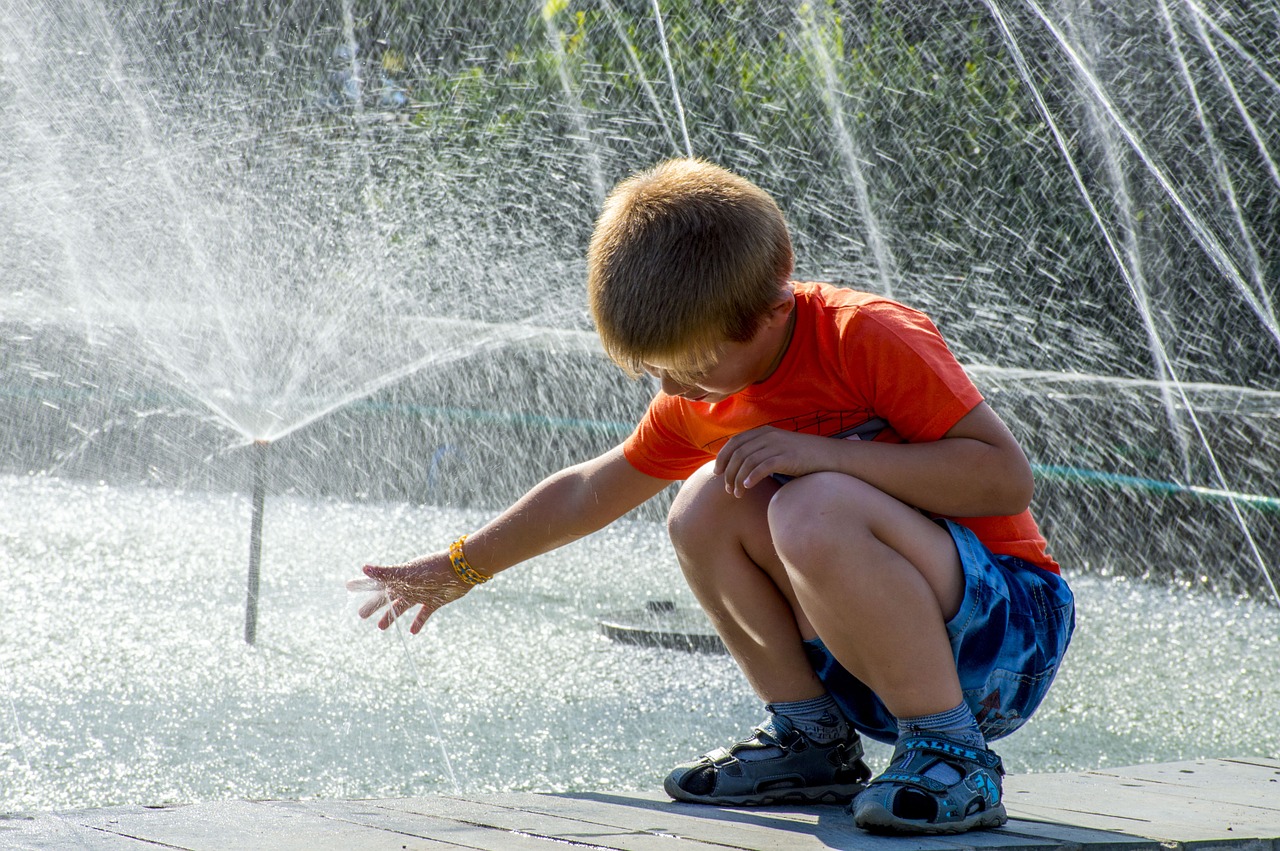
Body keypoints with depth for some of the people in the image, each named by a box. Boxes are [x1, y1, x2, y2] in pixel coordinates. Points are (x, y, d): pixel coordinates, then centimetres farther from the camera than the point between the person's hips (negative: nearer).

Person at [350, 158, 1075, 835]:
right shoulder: (707, 398, 5)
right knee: (706, 505, -7)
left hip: (1012, 631, -7)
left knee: (814, 510, -32)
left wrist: (827, 453, -30)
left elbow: (1009, 477, -26)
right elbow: (589, 492, 21)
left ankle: (953, 757, -21)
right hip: (871, 658, 7)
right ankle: (812, 741, 1)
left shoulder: (868, 337, -19)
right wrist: (455, 572, 27)